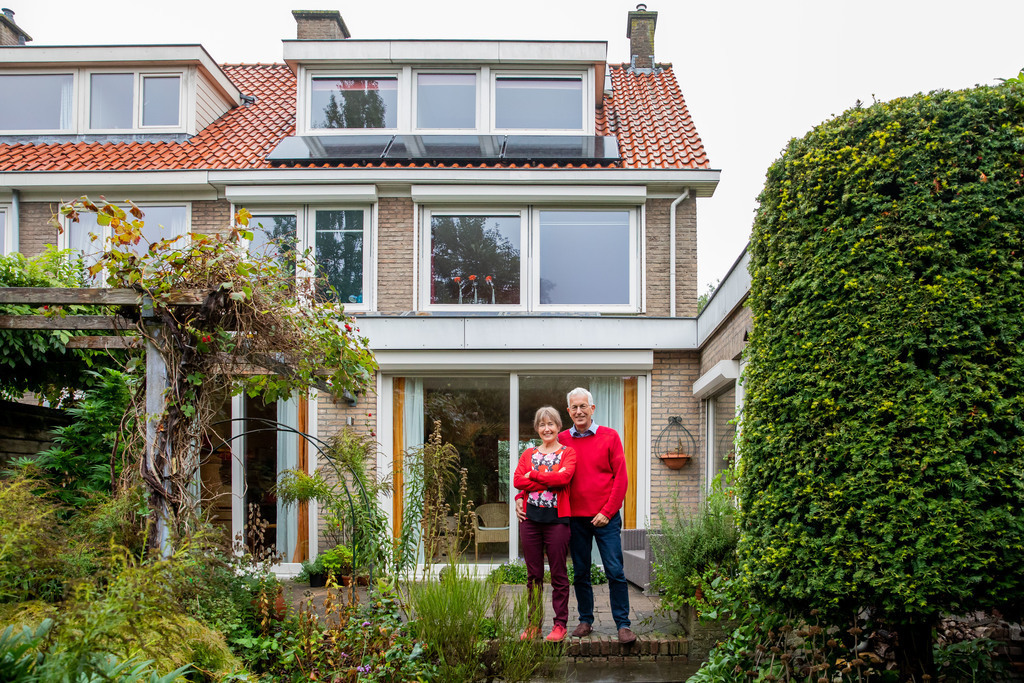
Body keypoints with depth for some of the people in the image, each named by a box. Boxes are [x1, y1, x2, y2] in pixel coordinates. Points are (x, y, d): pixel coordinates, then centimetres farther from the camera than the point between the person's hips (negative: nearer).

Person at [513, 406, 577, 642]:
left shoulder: (568, 452, 6)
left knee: (558, 574, 0)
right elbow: (517, 480, -2)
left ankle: (560, 624, 8)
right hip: (530, 517, 3)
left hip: (557, 518, -3)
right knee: (534, 574, 7)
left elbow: (564, 476, -14)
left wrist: (534, 475, -7)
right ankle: (533, 624, 14)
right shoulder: (528, 454, 14)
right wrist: (550, 482, -10)